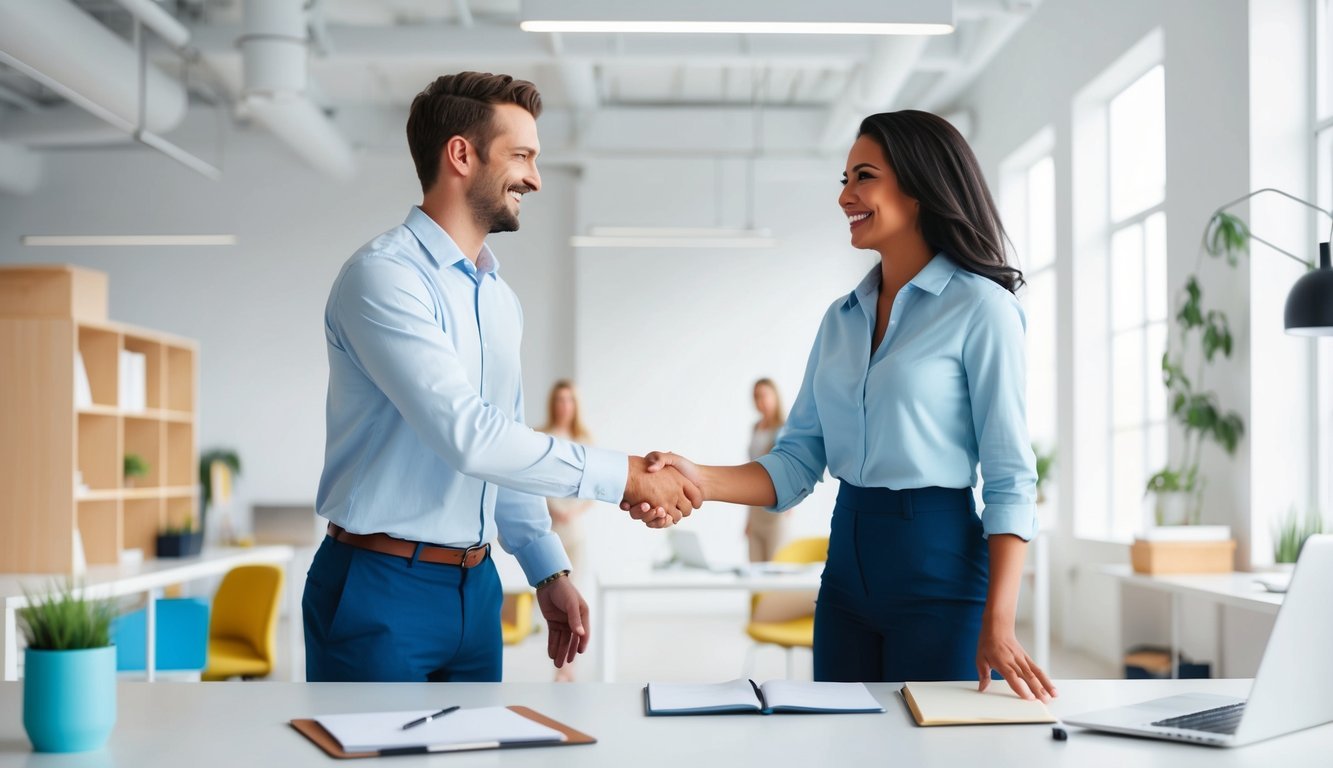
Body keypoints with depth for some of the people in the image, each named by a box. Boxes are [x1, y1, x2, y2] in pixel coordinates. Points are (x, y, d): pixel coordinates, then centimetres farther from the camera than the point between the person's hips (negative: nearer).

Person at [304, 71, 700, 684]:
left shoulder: (501, 300, 11)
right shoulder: (384, 276, -15)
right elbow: (469, 436, -24)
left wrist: (549, 571, 12)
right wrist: (622, 476, -19)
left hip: (476, 587, 7)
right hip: (382, 588, -7)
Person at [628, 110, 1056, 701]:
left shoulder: (980, 308, -9)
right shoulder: (841, 319, 11)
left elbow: (1010, 480, -12)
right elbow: (797, 463, 6)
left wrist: (998, 626, -19)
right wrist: (702, 481, -12)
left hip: (937, 561, -6)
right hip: (846, 563, 6)